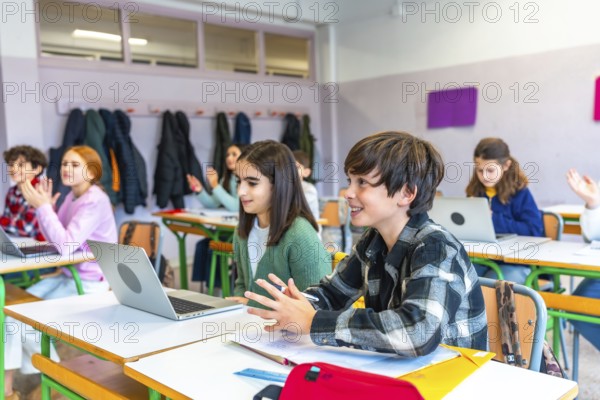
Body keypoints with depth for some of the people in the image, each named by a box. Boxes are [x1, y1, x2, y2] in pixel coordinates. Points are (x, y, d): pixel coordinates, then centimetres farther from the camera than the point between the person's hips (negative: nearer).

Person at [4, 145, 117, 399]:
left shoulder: (95, 201, -20)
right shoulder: (72, 196, 8)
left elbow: (67, 245, -27)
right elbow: (56, 239, 9)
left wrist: (43, 207, -24)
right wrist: (46, 206, -4)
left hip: (90, 283, -9)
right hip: (68, 276, 9)